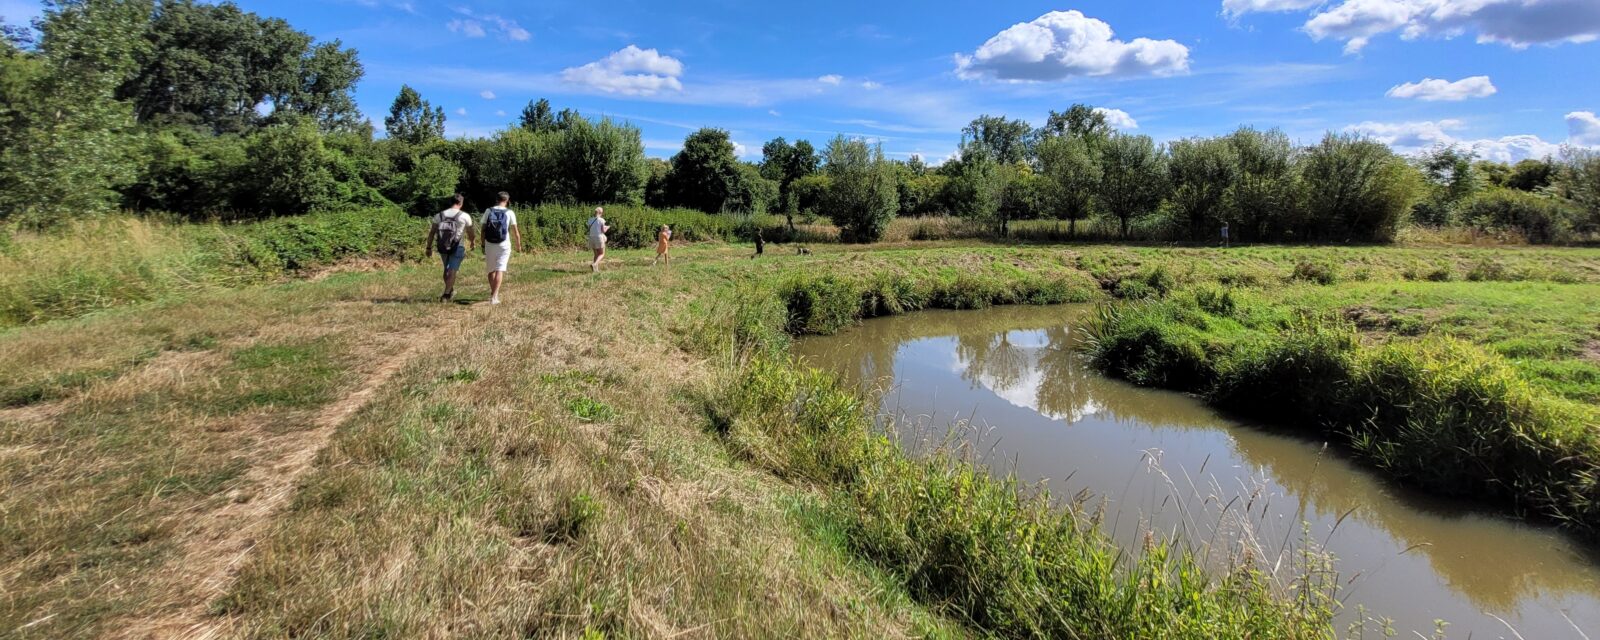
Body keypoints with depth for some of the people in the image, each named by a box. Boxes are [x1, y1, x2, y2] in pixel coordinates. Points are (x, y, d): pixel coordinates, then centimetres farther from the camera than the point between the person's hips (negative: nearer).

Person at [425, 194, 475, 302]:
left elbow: (431, 232, 0)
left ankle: (451, 290, 35)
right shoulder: (465, 216, -7)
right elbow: (470, 232, 6)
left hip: (442, 247, 4)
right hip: (457, 247, -4)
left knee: (447, 268, 24)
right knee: (452, 271, 2)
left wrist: (429, 248, 6)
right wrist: (472, 242, 26)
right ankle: (445, 295, -3)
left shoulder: (439, 215, 2)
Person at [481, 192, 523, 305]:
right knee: (500, 270, -4)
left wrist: (483, 246, 9)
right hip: (504, 245, -2)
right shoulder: (509, 213, -3)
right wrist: (519, 245, 11)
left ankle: (493, 293, 28)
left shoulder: (488, 211, 1)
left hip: (489, 245, 2)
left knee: (491, 270, 16)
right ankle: (494, 297, -13)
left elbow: (483, 230, 2)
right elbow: (515, 231, -3)